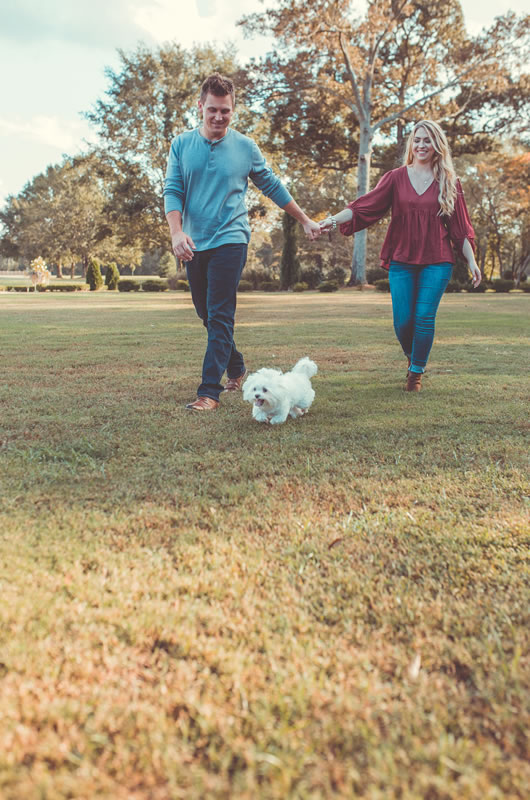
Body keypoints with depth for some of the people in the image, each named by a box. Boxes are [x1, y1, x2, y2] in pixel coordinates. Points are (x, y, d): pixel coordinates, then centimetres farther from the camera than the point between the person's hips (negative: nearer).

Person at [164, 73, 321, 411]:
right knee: (207, 315, 12)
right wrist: (177, 232, -17)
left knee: (220, 317, -12)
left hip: (229, 240, -3)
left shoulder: (246, 147, 3)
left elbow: (274, 187, 13)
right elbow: (172, 192, 1)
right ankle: (237, 369, 32)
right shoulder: (181, 145, 7)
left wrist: (306, 221, 16)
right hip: (193, 244, 4)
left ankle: (210, 391, -10)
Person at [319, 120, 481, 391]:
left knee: (424, 318, -8)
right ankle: (411, 357, 29)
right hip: (402, 261, 1)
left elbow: (460, 227, 7)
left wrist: (471, 261, 3)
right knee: (403, 320, -2)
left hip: (436, 262, 0)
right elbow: (365, 206, -5)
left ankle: (417, 372, 10)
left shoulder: (448, 183, 6)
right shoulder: (396, 178, 5)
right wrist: (334, 219, -19)